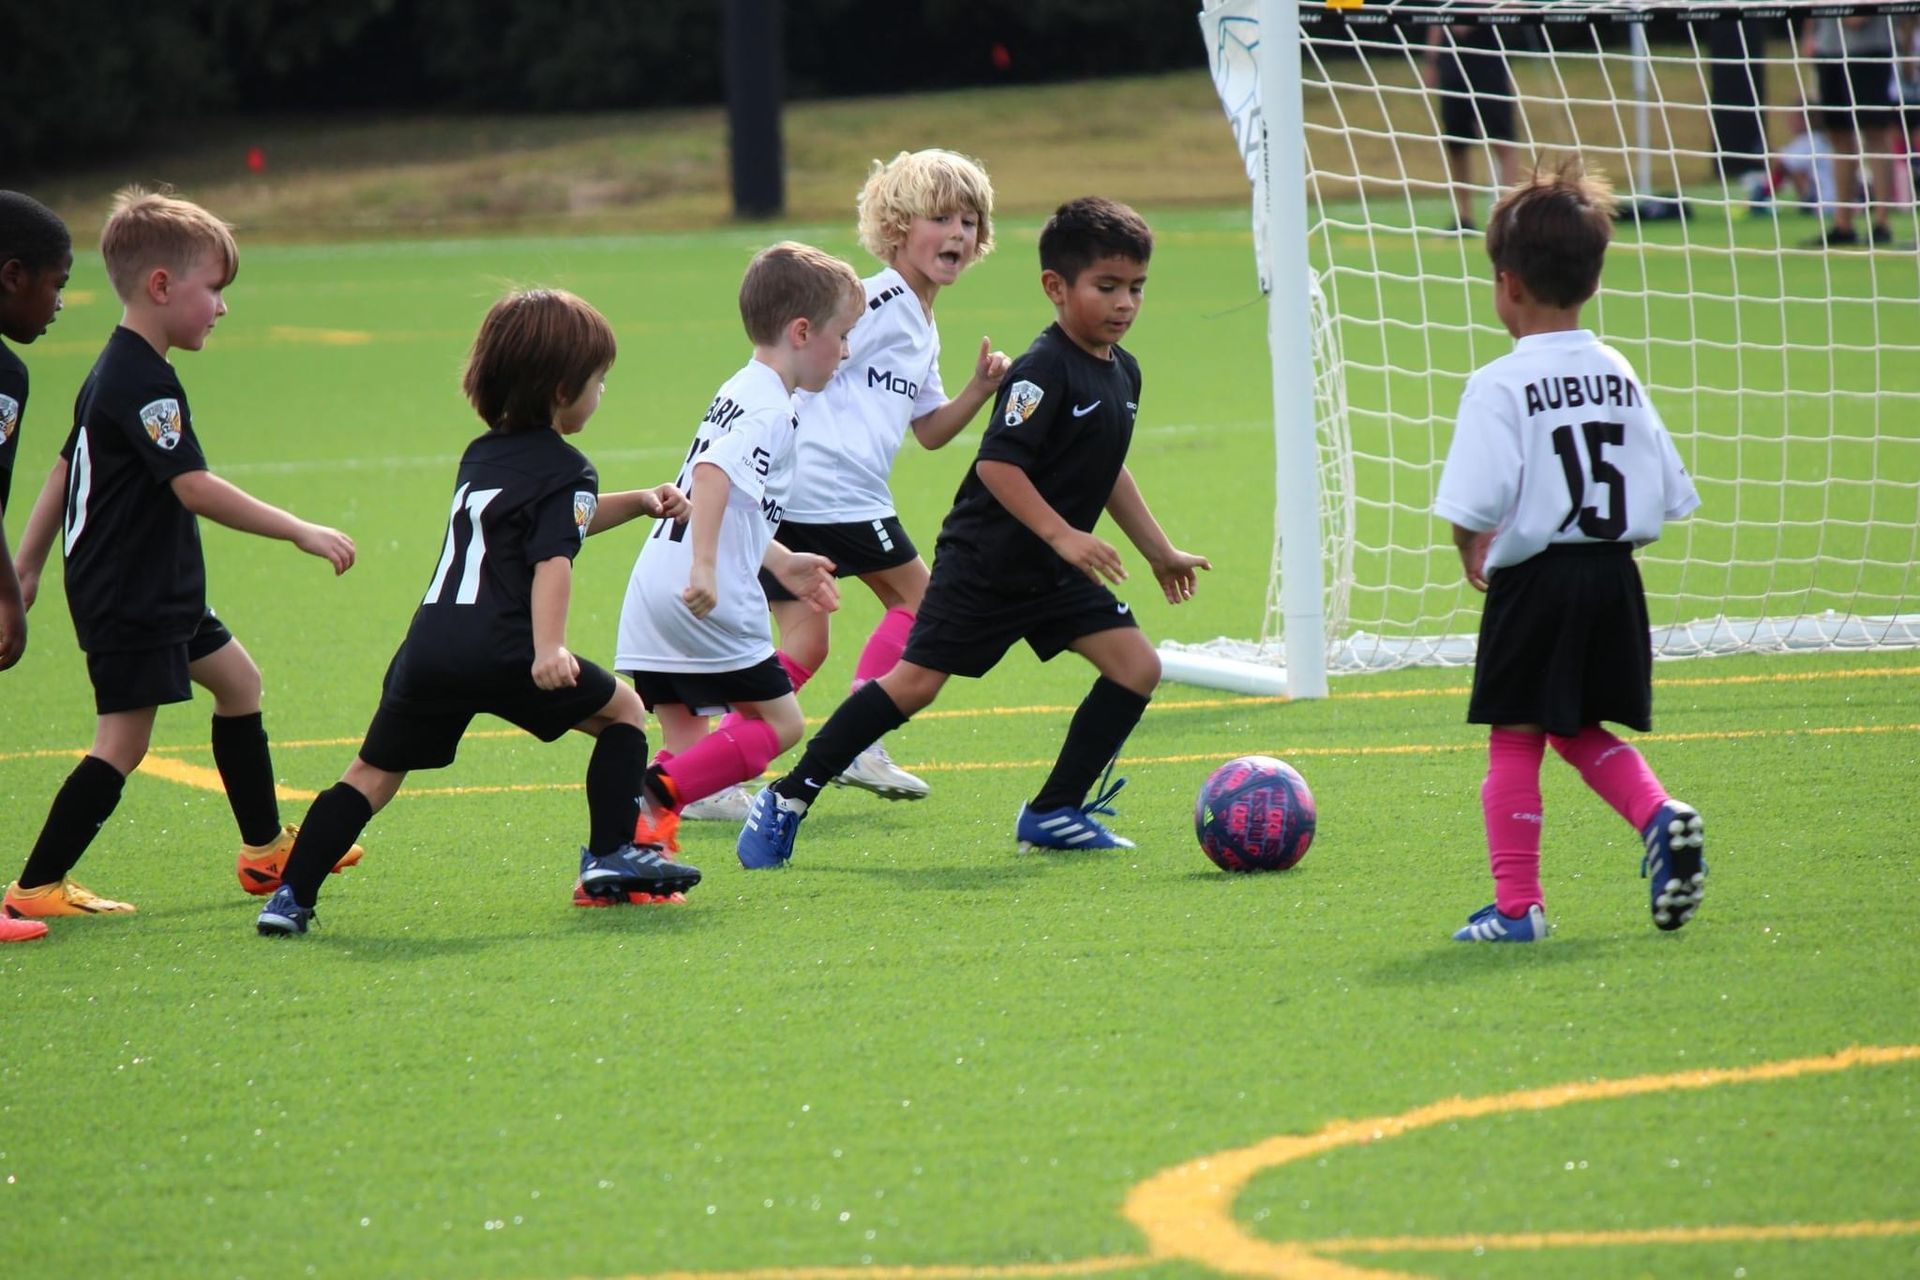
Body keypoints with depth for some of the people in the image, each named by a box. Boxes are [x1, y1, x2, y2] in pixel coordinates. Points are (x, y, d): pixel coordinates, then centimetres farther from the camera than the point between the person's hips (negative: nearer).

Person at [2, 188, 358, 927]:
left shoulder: (112, 373, 12)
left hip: (160, 589, 11)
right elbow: (194, 488, -29)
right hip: (127, 598, -11)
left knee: (237, 680, 21)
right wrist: (301, 533, -26)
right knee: (124, 740, -11)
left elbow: (64, 471, 18)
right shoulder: (145, 384, -21)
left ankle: (265, 849, 32)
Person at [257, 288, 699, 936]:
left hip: (428, 648, 6)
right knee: (622, 711, 13)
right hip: (500, 651, -6)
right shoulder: (565, 469, 3)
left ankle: (291, 896, -4)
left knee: (374, 771, 9)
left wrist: (638, 503, 45)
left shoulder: (482, 456, 29)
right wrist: (549, 648, -24)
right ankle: (611, 856, 9)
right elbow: (552, 557, -12)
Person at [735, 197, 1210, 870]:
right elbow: (997, 463, -26)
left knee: (1137, 666, -4)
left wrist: (1161, 551, 27)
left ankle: (1053, 813, 4)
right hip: (984, 562, -8)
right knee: (915, 681, -9)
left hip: (1054, 573, 8)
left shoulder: (1123, 372, 9)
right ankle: (786, 801, 1)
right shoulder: (1043, 370, -19)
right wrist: (1062, 535, -30)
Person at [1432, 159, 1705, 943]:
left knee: (1515, 738, 4)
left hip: (1535, 584, -6)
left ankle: (1517, 905, 5)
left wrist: (1474, 556, 0)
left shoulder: (1500, 386, -12)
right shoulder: (1619, 375, 7)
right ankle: (1660, 817, -4)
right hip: (1615, 581, 6)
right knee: (1584, 732, 19)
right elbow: (1667, 496, 9)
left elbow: (1476, 505, -20)